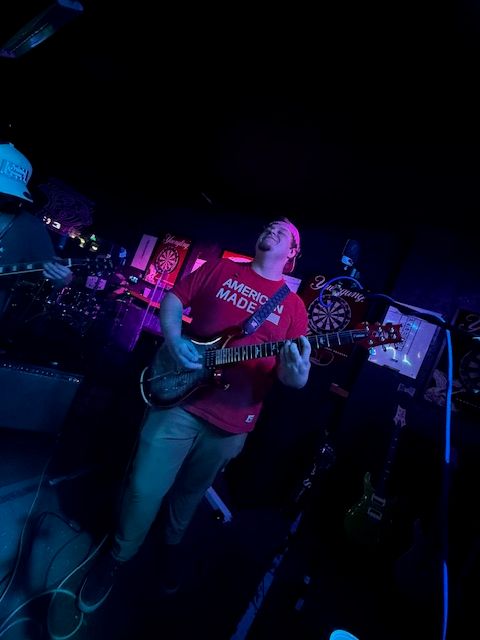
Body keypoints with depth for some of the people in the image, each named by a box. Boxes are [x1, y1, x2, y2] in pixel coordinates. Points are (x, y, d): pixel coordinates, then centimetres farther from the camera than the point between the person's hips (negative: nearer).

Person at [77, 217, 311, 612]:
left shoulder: (293, 305, 2)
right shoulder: (220, 269, 4)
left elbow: (291, 369, -2)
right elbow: (172, 300, 8)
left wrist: (298, 376, -25)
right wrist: (174, 339, -10)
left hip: (231, 422, 1)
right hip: (181, 399, 0)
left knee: (191, 492, 22)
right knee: (144, 490, 7)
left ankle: (172, 545, 54)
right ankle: (118, 556, 40)